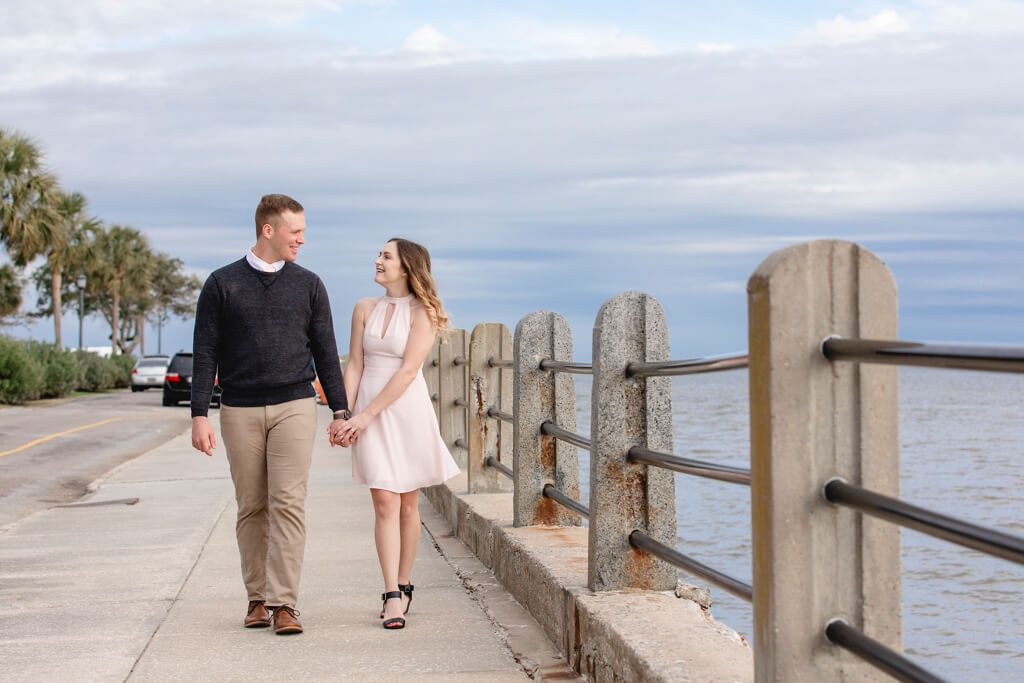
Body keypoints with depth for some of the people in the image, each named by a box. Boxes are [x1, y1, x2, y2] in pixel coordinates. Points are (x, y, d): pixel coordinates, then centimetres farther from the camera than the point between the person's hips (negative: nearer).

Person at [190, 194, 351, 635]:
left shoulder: (308, 285, 8)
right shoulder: (222, 284, 3)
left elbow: (325, 351, 11)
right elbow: (205, 353, 2)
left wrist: (340, 411, 6)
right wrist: (199, 415, -5)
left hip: (294, 405, 0)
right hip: (240, 411, 0)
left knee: (288, 504, -9)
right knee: (252, 508, 5)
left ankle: (283, 604, -10)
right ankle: (257, 598, 16)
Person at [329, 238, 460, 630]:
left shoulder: (423, 312, -5)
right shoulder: (365, 309, 9)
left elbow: (408, 370, -12)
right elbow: (355, 366, 7)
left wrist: (366, 415, -15)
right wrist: (344, 415, -4)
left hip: (407, 410, -2)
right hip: (367, 413, 2)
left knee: (408, 505, 6)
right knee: (385, 503, -5)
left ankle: (401, 586, 20)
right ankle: (393, 596, -7)